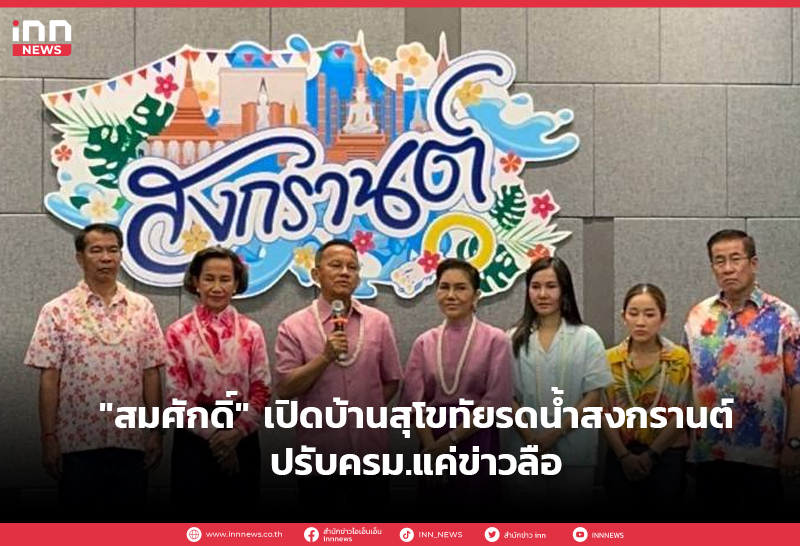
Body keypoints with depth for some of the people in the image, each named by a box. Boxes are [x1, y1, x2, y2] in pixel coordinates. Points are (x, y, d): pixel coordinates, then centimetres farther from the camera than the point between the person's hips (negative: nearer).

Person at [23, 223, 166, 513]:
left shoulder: (142, 308, 4)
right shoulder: (58, 310, -2)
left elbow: (151, 373, 4)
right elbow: (49, 378, -3)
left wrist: (155, 431, 1)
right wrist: (48, 437, -6)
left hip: (130, 439, 2)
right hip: (77, 441, -2)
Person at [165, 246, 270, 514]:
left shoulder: (251, 331, 4)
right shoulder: (179, 332, -1)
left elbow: (261, 391, 1)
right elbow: (177, 394, -5)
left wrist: (235, 434, -11)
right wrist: (212, 434, -11)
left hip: (242, 440, 2)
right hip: (194, 440, -1)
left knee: (241, 506, 6)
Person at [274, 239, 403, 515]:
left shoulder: (379, 322, 3)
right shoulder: (293, 327, -4)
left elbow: (391, 381, 10)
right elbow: (284, 389, -11)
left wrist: (367, 411, 7)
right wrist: (325, 357, -19)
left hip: (370, 452, 2)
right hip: (319, 454, -2)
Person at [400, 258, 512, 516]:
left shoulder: (495, 340, -4)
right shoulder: (425, 342, 5)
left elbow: (496, 403, -9)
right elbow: (413, 401, -1)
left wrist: (451, 439, -11)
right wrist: (432, 448, -13)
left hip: (477, 443, -3)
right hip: (433, 445, 3)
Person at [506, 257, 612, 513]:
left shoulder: (587, 338, -1)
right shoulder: (514, 339, 4)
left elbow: (593, 396, -4)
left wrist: (555, 433, -13)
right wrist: (530, 437, -12)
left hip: (575, 452, -1)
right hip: (526, 451, 1)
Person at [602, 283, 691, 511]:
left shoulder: (680, 358, -2)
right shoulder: (610, 359, 2)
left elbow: (681, 414, -6)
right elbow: (604, 414, 0)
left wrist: (651, 454, -11)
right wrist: (624, 455, -10)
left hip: (667, 456, -1)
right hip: (621, 457, 2)